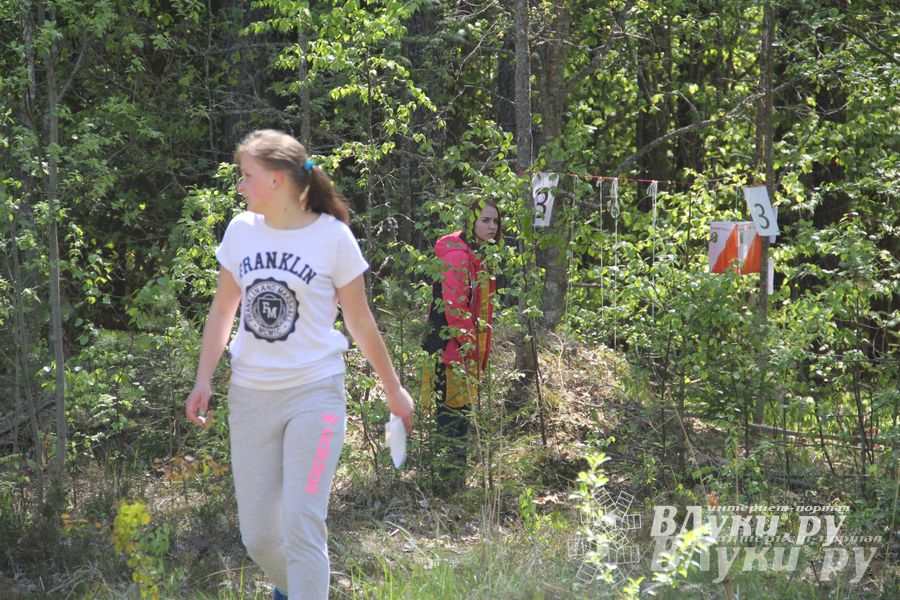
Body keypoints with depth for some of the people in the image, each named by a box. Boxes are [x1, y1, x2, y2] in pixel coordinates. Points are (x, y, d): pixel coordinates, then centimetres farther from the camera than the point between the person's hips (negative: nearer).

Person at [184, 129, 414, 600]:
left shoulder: (332, 236, -7)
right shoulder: (241, 230, 3)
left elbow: (359, 320, 3)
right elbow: (223, 309, 14)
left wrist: (393, 389, 9)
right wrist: (203, 380, 6)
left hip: (314, 393, -4)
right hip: (250, 396, 4)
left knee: (301, 528, -14)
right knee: (257, 537, 7)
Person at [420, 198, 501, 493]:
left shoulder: (476, 256, 17)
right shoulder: (458, 255, -15)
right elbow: (454, 305, -23)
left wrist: (480, 349, 21)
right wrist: (468, 342, -22)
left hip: (467, 349, 10)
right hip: (453, 346, -10)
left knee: (458, 412, 14)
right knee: (453, 413, -9)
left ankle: (453, 481, 22)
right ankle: (449, 482, -6)